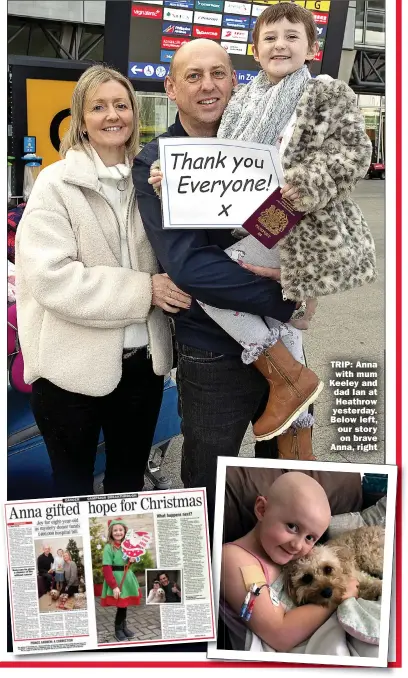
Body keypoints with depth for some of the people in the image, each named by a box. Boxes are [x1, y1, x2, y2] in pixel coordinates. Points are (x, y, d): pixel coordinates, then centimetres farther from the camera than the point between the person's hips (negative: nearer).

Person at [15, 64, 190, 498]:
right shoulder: (56, 183, -9)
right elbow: (51, 277, -20)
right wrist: (143, 290, -22)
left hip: (141, 361, 5)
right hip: (73, 366, -4)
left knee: (129, 486, 22)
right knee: (73, 491, 16)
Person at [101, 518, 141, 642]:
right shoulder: (109, 547, -15)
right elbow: (107, 569, -19)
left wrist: (132, 560, -2)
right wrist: (114, 586, -23)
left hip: (126, 578, 6)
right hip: (116, 579, -6)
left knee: (125, 604, 13)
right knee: (121, 605, -1)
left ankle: (123, 626, 32)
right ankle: (118, 630, 18)